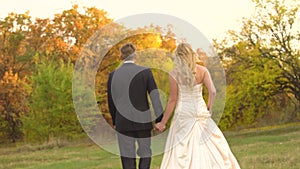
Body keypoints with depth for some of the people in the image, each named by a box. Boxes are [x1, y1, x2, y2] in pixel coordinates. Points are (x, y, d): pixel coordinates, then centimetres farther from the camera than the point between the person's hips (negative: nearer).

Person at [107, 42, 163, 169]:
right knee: (145, 154, 14)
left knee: (128, 158, 7)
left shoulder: (113, 75, 0)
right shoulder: (145, 72, -6)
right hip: (143, 121, -1)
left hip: (123, 123, 1)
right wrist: (160, 119, -9)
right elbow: (155, 96, -10)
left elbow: (111, 101, 8)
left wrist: (114, 121, 20)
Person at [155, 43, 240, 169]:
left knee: (181, 155, 1)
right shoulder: (202, 71, -3)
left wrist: (163, 122, 1)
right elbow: (212, 92, -11)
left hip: (183, 114, -2)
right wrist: (209, 108, 7)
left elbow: (172, 100, -6)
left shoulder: (174, 74, -7)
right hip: (201, 112, 2)